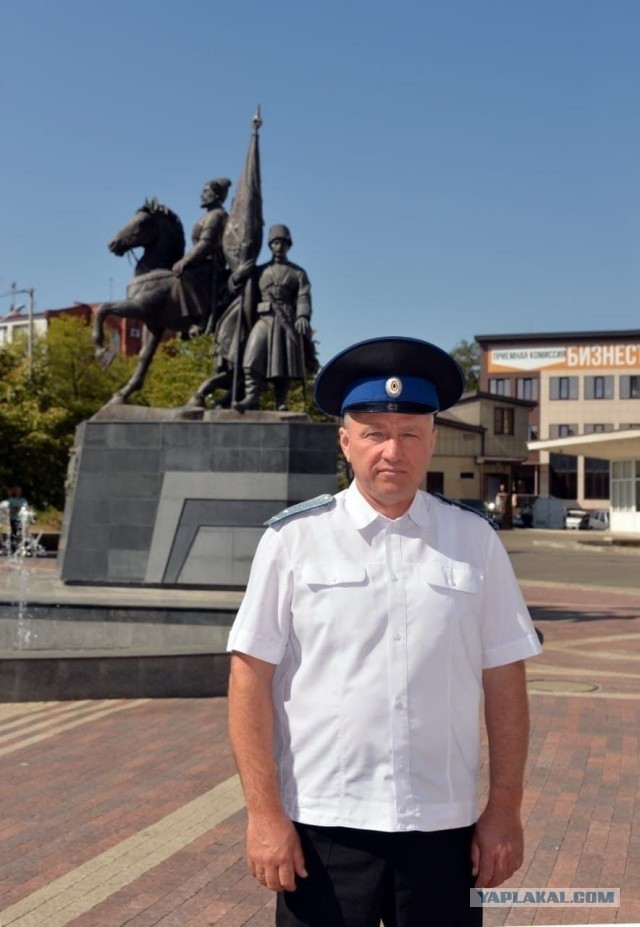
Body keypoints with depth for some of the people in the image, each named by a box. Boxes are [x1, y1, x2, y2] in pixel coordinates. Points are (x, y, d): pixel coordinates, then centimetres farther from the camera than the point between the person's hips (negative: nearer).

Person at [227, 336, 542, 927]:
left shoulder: (474, 541, 0)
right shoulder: (293, 540, -6)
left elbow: (504, 684, 3)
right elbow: (251, 680, -5)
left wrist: (504, 810, 2)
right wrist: (265, 812, -6)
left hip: (444, 827, 2)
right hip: (321, 827, -1)